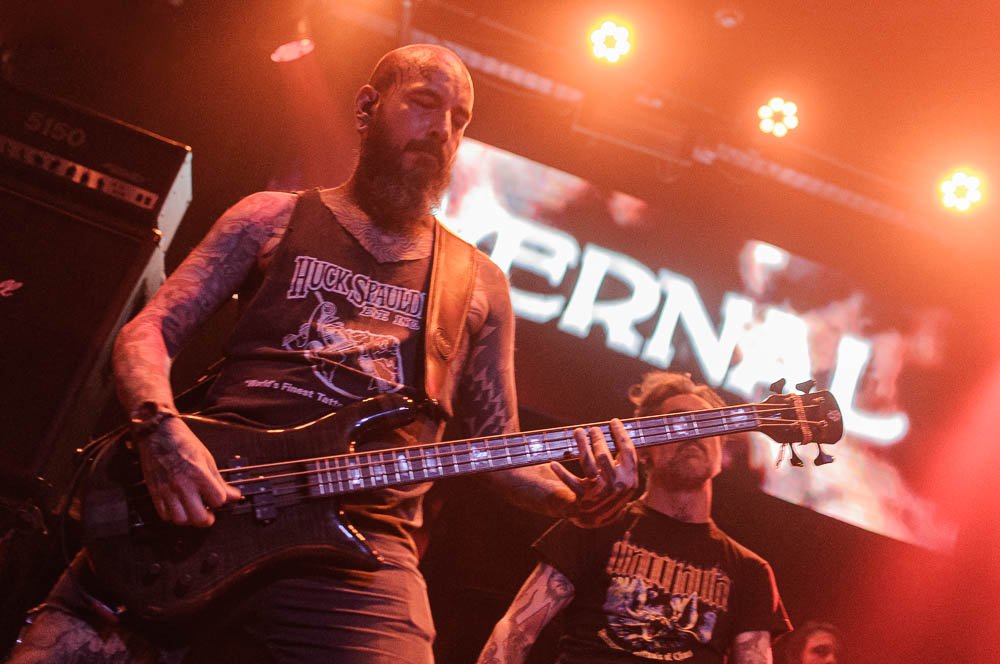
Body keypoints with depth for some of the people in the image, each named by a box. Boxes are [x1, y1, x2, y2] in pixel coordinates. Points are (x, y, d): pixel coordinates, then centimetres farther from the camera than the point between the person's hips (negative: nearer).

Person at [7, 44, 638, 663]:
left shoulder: (479, 285, 18)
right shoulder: (274, 219, 15)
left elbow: (496, 444, 20)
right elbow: (147, 333, 9)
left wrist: (574, 497, -1)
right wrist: (161, 429, -12)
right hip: (187, 514, 0)